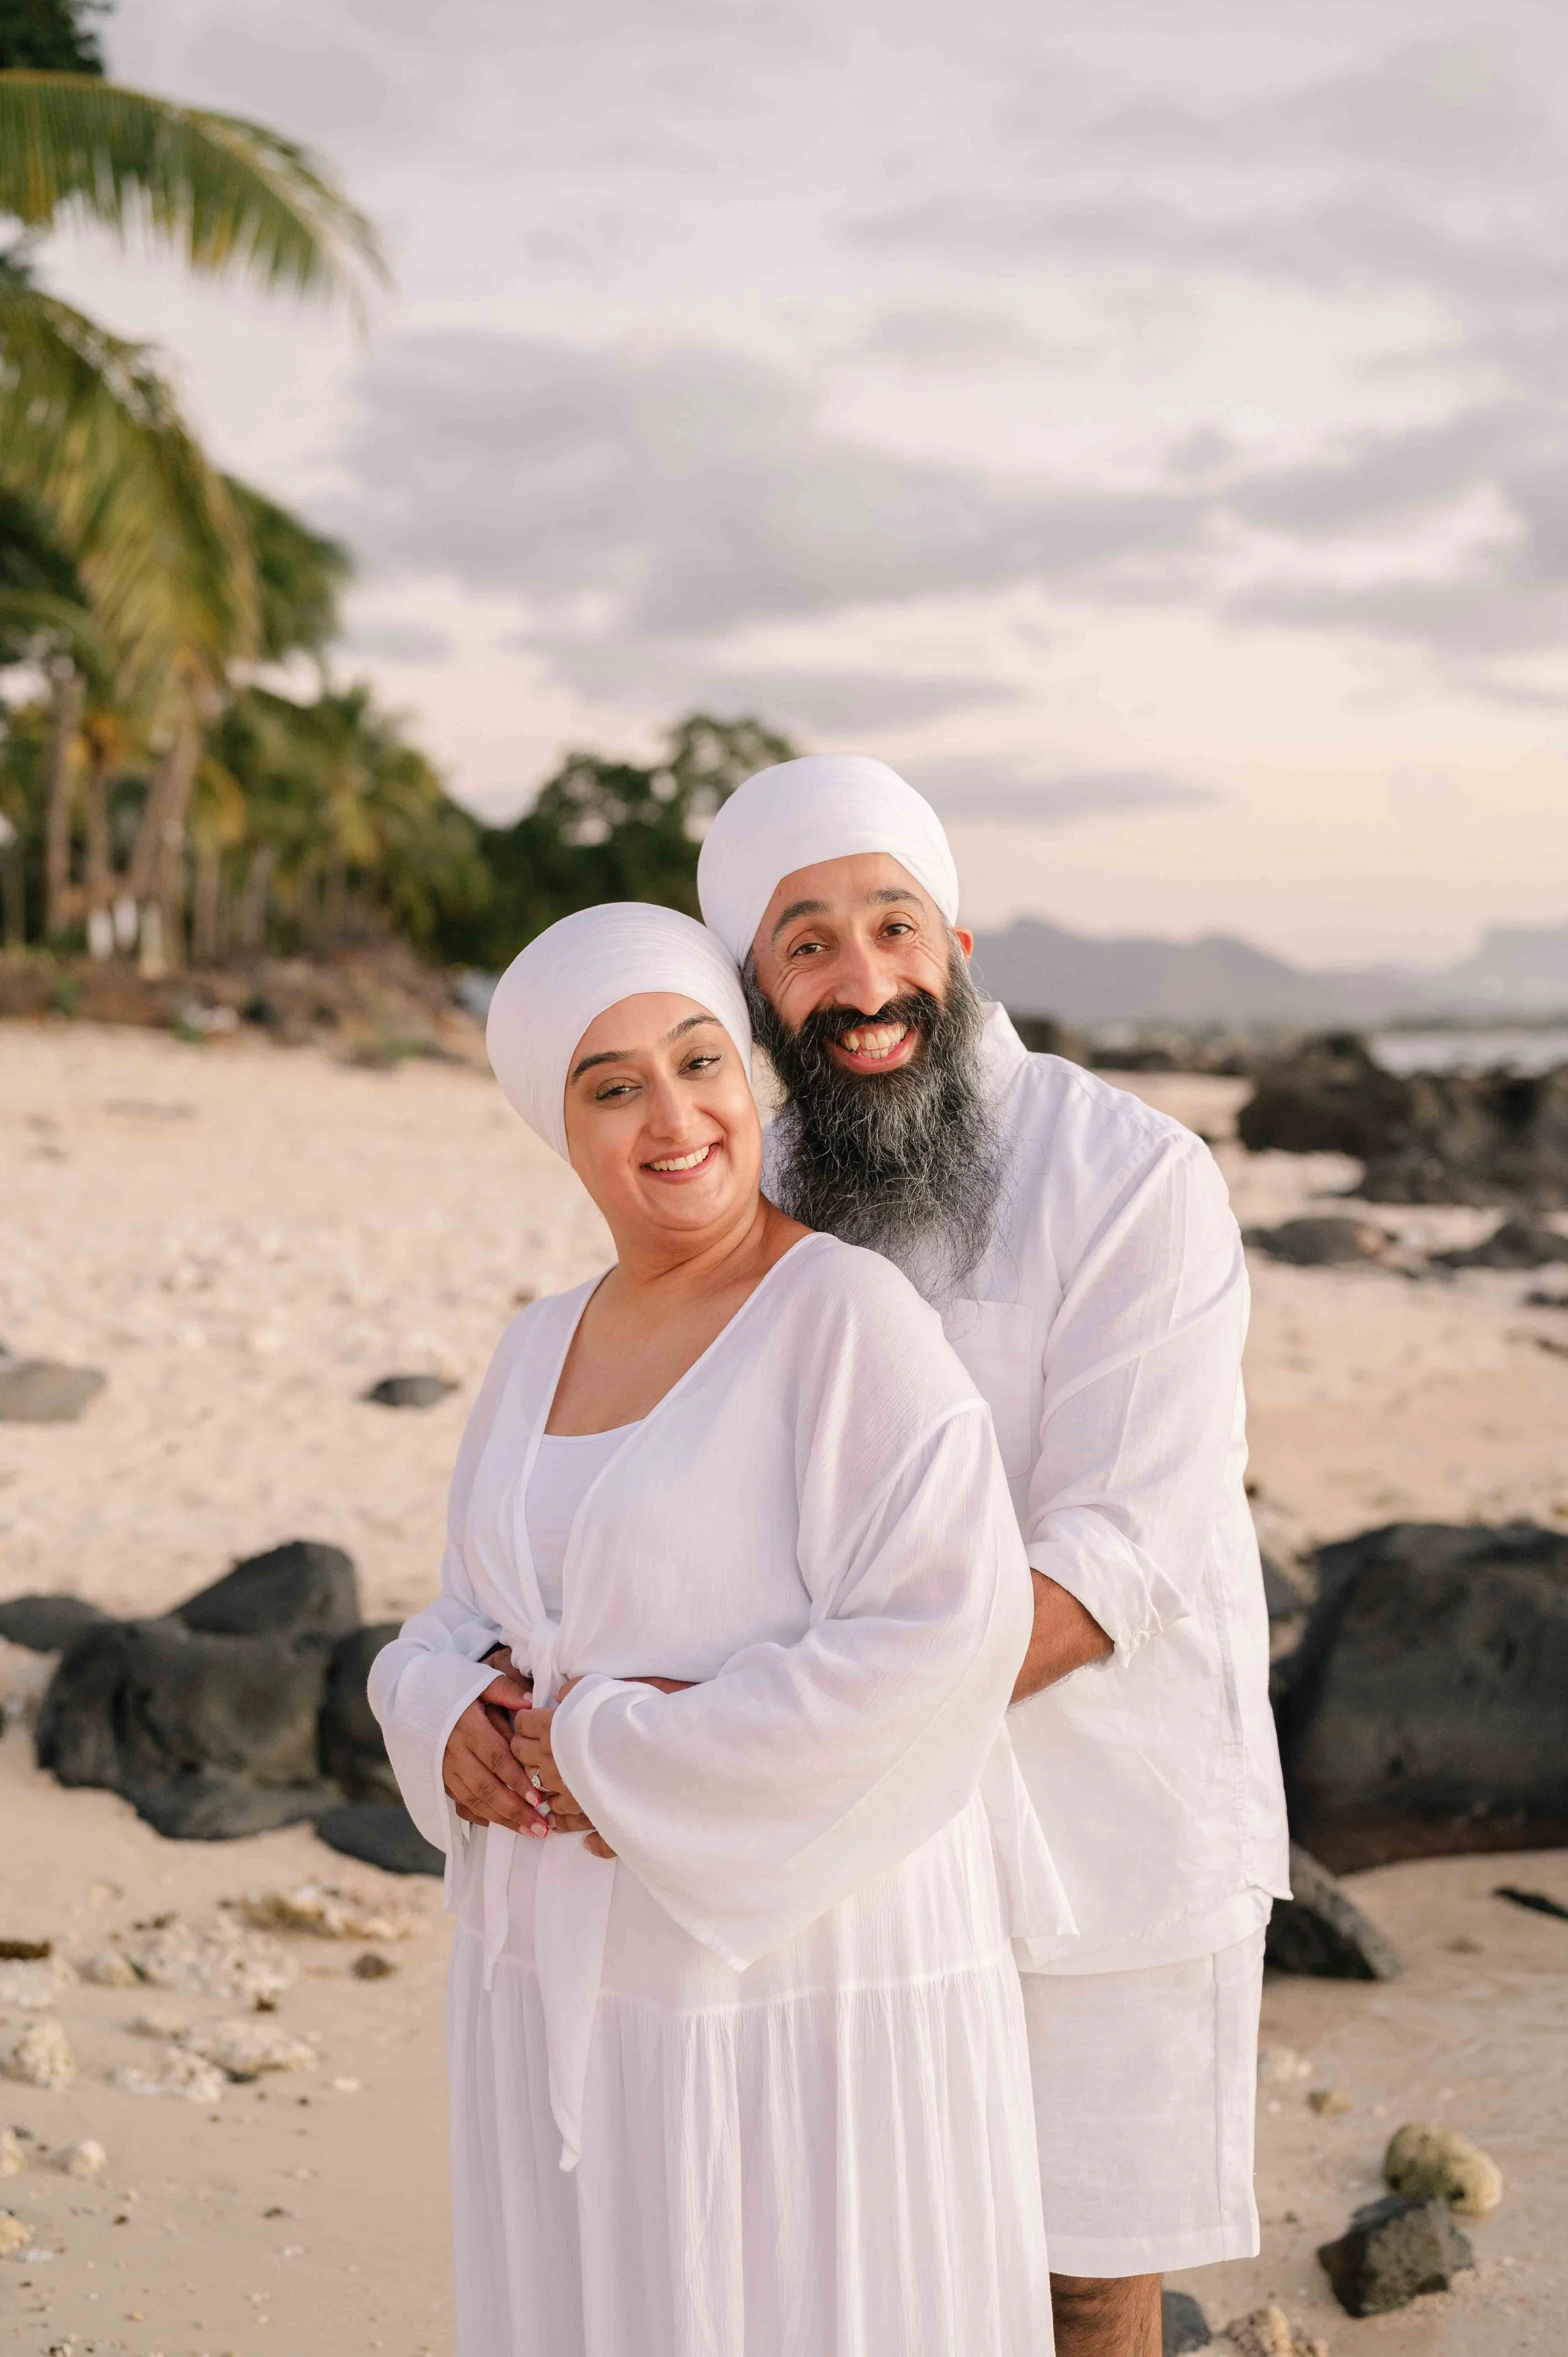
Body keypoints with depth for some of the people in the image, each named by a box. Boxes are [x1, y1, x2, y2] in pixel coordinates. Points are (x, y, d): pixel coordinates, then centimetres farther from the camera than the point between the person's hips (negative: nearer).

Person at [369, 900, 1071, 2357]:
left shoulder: (849, 1317, -14)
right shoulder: (542, 1353, 8)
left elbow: (942, 1636, -23)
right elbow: (465, 1622, 16)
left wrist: (619, 1751, -19)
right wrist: (450, 1720, -8)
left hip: (803, 1974, -6)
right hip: (570, 1974, 6)